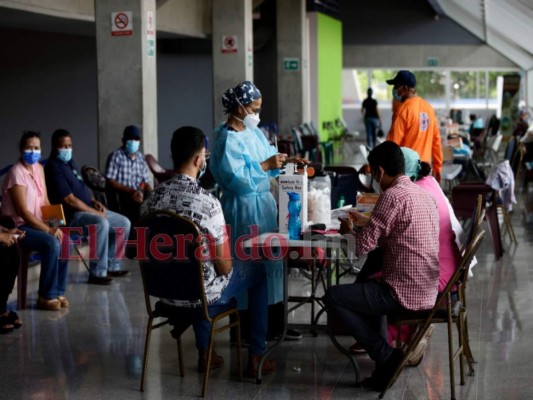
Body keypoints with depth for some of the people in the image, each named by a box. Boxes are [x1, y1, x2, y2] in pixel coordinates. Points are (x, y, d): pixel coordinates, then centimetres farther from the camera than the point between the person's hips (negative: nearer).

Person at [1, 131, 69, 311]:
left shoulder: (38, 168, 7)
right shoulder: (16, 173, -19)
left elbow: (45, 202, 10)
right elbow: (22, 211, -22)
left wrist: (54, 225, -6)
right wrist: (48, 230, -22)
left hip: (34, 223, 8)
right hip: (18, 227, -8)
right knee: (52, 243, -28)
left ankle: (58, 291, -3)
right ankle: (46, 296, -17)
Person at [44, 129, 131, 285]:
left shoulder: (70, 162, 14)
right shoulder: (54, 168, -17)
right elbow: (70, 200, -21)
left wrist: (94, 202, 5)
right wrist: (94, 212, -17)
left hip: (89, 209, 10)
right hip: (72, 215, -10)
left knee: (124, 223, 5)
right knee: (101, 224, -36)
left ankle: (113, 266, 10)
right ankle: (97, 274, -30)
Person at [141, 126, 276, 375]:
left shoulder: (152, 199, -6)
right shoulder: (207, 202, -24)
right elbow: (224, 266, -18)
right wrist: (226, 265, 7)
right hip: (201, 292, -5)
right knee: (258, 273, 20)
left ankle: (204, 353, 41)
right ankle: (256, 357, 25)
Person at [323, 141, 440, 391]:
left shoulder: (392, 195, -17)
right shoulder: (422, 193, 11)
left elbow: (363, 247, -17)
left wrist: (349, 230, 3)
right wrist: (366, 222, 28)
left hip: (405, 293, -9)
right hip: (428, 291, 10)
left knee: (333, 297, -1)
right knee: (368, 286, 34)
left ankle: (386, 356, 0)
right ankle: (383, 355, 25)